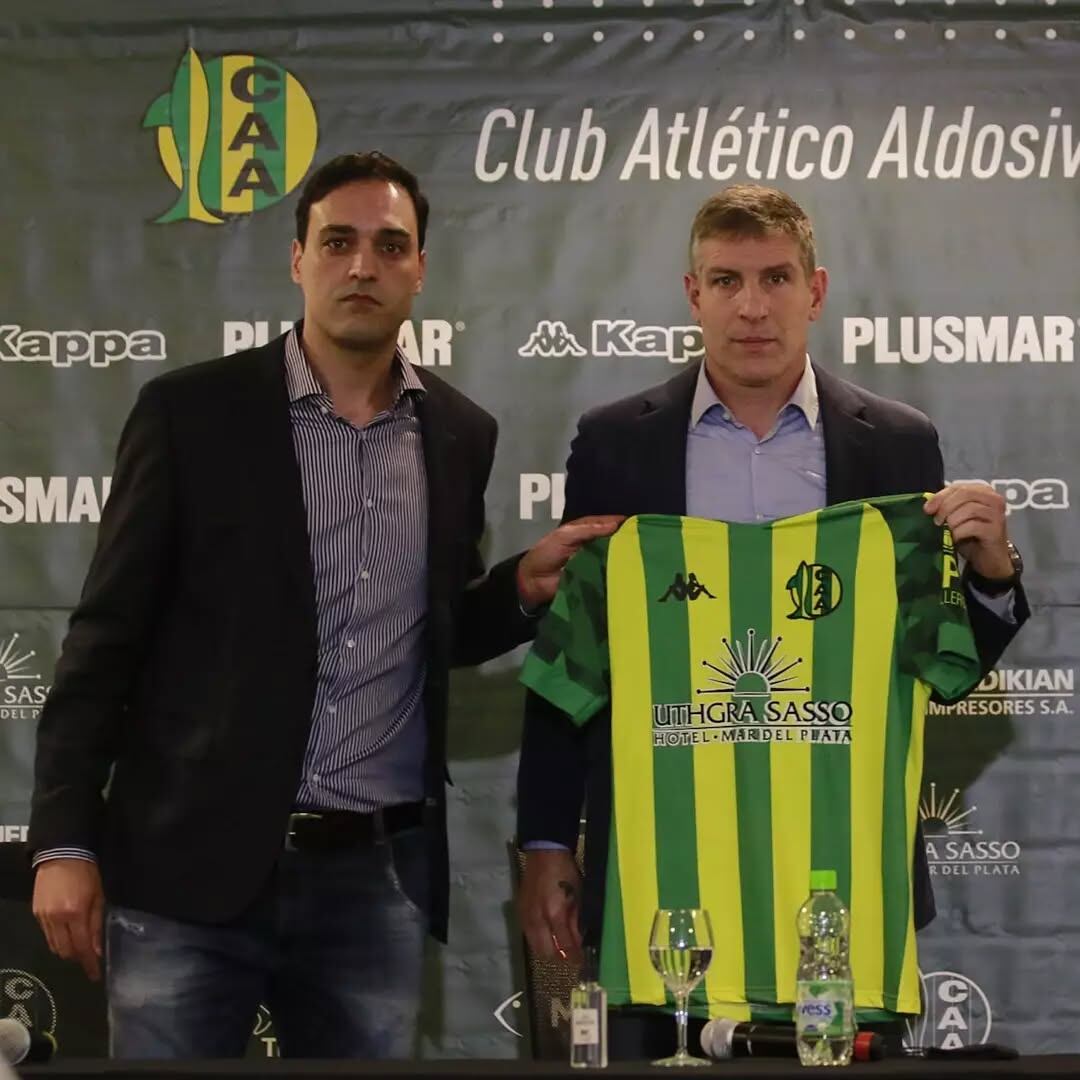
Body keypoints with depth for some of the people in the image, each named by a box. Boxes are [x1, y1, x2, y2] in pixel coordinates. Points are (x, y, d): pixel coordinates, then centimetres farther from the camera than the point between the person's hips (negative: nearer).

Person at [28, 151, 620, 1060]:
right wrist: (64, 841, -7)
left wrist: (523, 586, -1)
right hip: (194, 866, -3)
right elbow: (107, 636, -1)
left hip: (380, 878, 3)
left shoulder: (461, 434, 9)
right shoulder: (191, 411, -2)